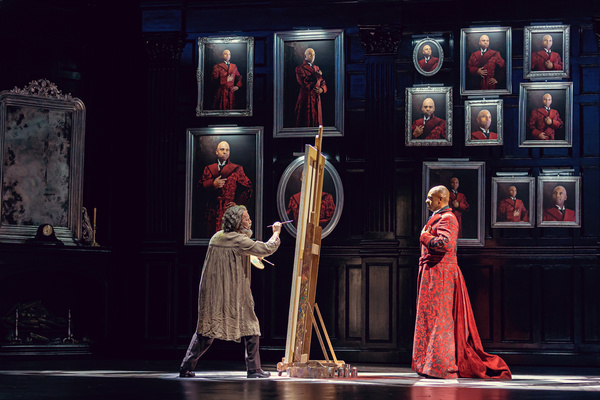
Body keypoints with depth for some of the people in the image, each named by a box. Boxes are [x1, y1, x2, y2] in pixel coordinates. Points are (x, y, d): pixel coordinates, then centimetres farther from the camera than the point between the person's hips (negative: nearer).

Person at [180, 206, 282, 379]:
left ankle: (186, 368, 6)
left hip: (212, 294, 6)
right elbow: (267, 249, -13)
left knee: (205, 331, 10)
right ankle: (254, 369, 7)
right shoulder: (239, 241, -13)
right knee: (250, 328, 7)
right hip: (236, 295, -6)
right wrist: (276, 233, 5)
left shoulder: (216, 237, 9)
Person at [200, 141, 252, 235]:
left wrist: (237, 203, -1)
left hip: (230, 209, -2)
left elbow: (247, 188, 9)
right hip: (213, 211, 2)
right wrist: (213, 184, -10)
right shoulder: (209, 169, 17)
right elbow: (201, 186, 7)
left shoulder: (237, 169, 10)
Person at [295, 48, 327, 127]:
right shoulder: (300, 68, -3)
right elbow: (304, 83, -17)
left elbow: (323, 83, 19)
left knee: (317, 123, 4)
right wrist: (317, 76, -8)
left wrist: (322, 89, -4)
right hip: (306, 99, -6)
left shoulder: (316, 68, 19)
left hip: (316, 99, 6)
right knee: (306, 122, -6)